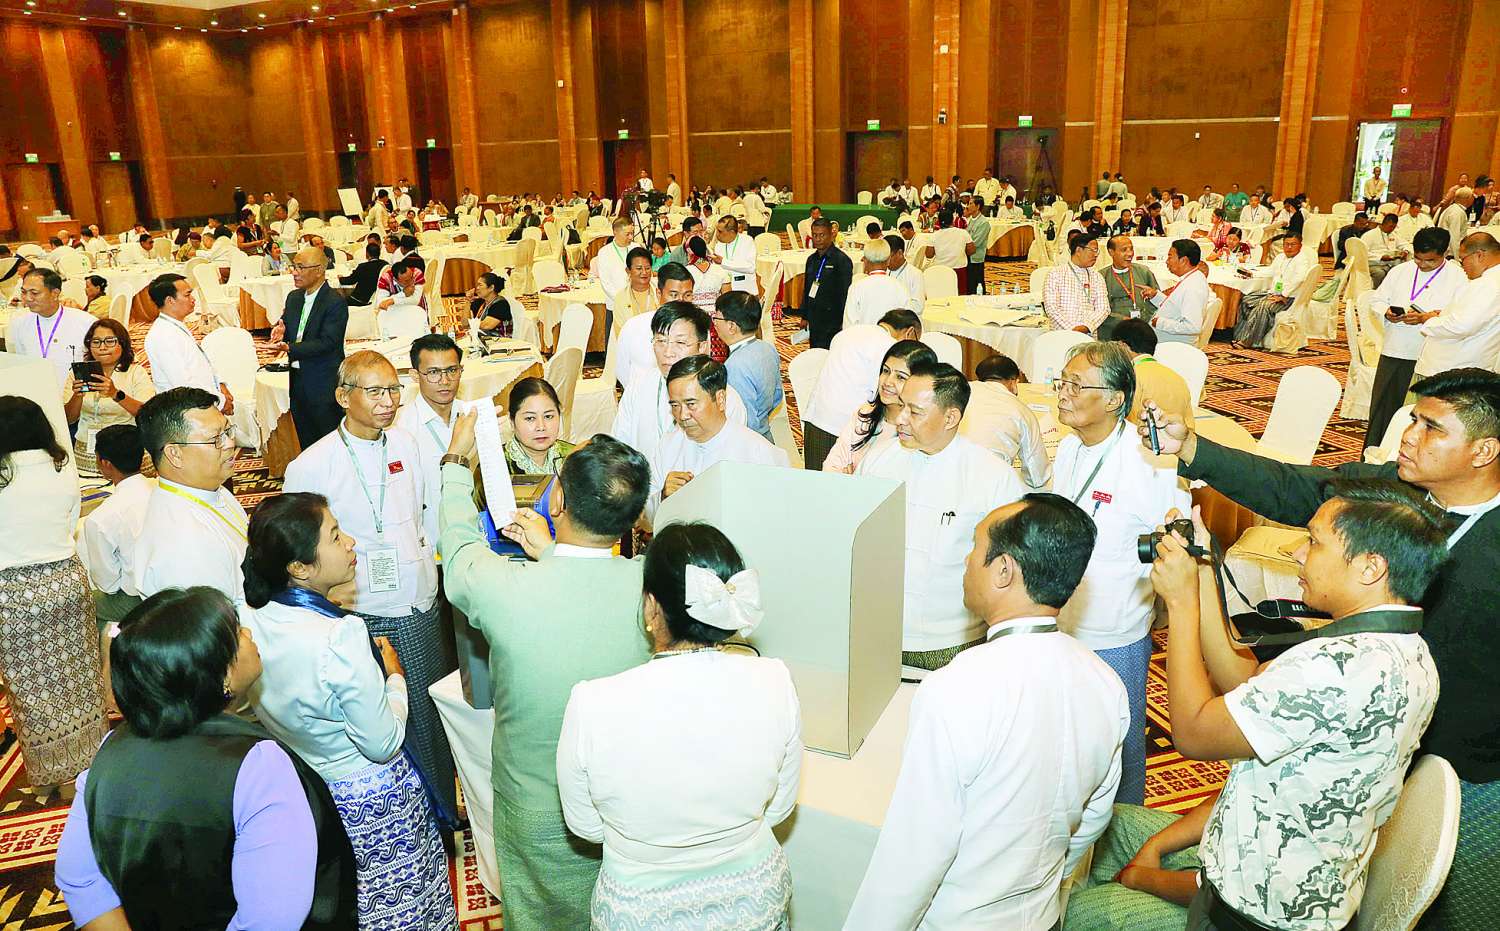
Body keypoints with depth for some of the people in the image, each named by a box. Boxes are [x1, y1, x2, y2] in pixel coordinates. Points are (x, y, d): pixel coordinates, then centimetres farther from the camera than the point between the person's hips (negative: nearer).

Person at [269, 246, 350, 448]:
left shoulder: (335, 303, -13)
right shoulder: (294, 297, 12)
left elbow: (327, 342, -21)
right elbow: (284, 328, 18)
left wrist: (290, 348, -28)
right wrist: (280, 332, -7)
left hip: (324, 385, -7)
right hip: (298, 380, 7)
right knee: (305, 441, 14)